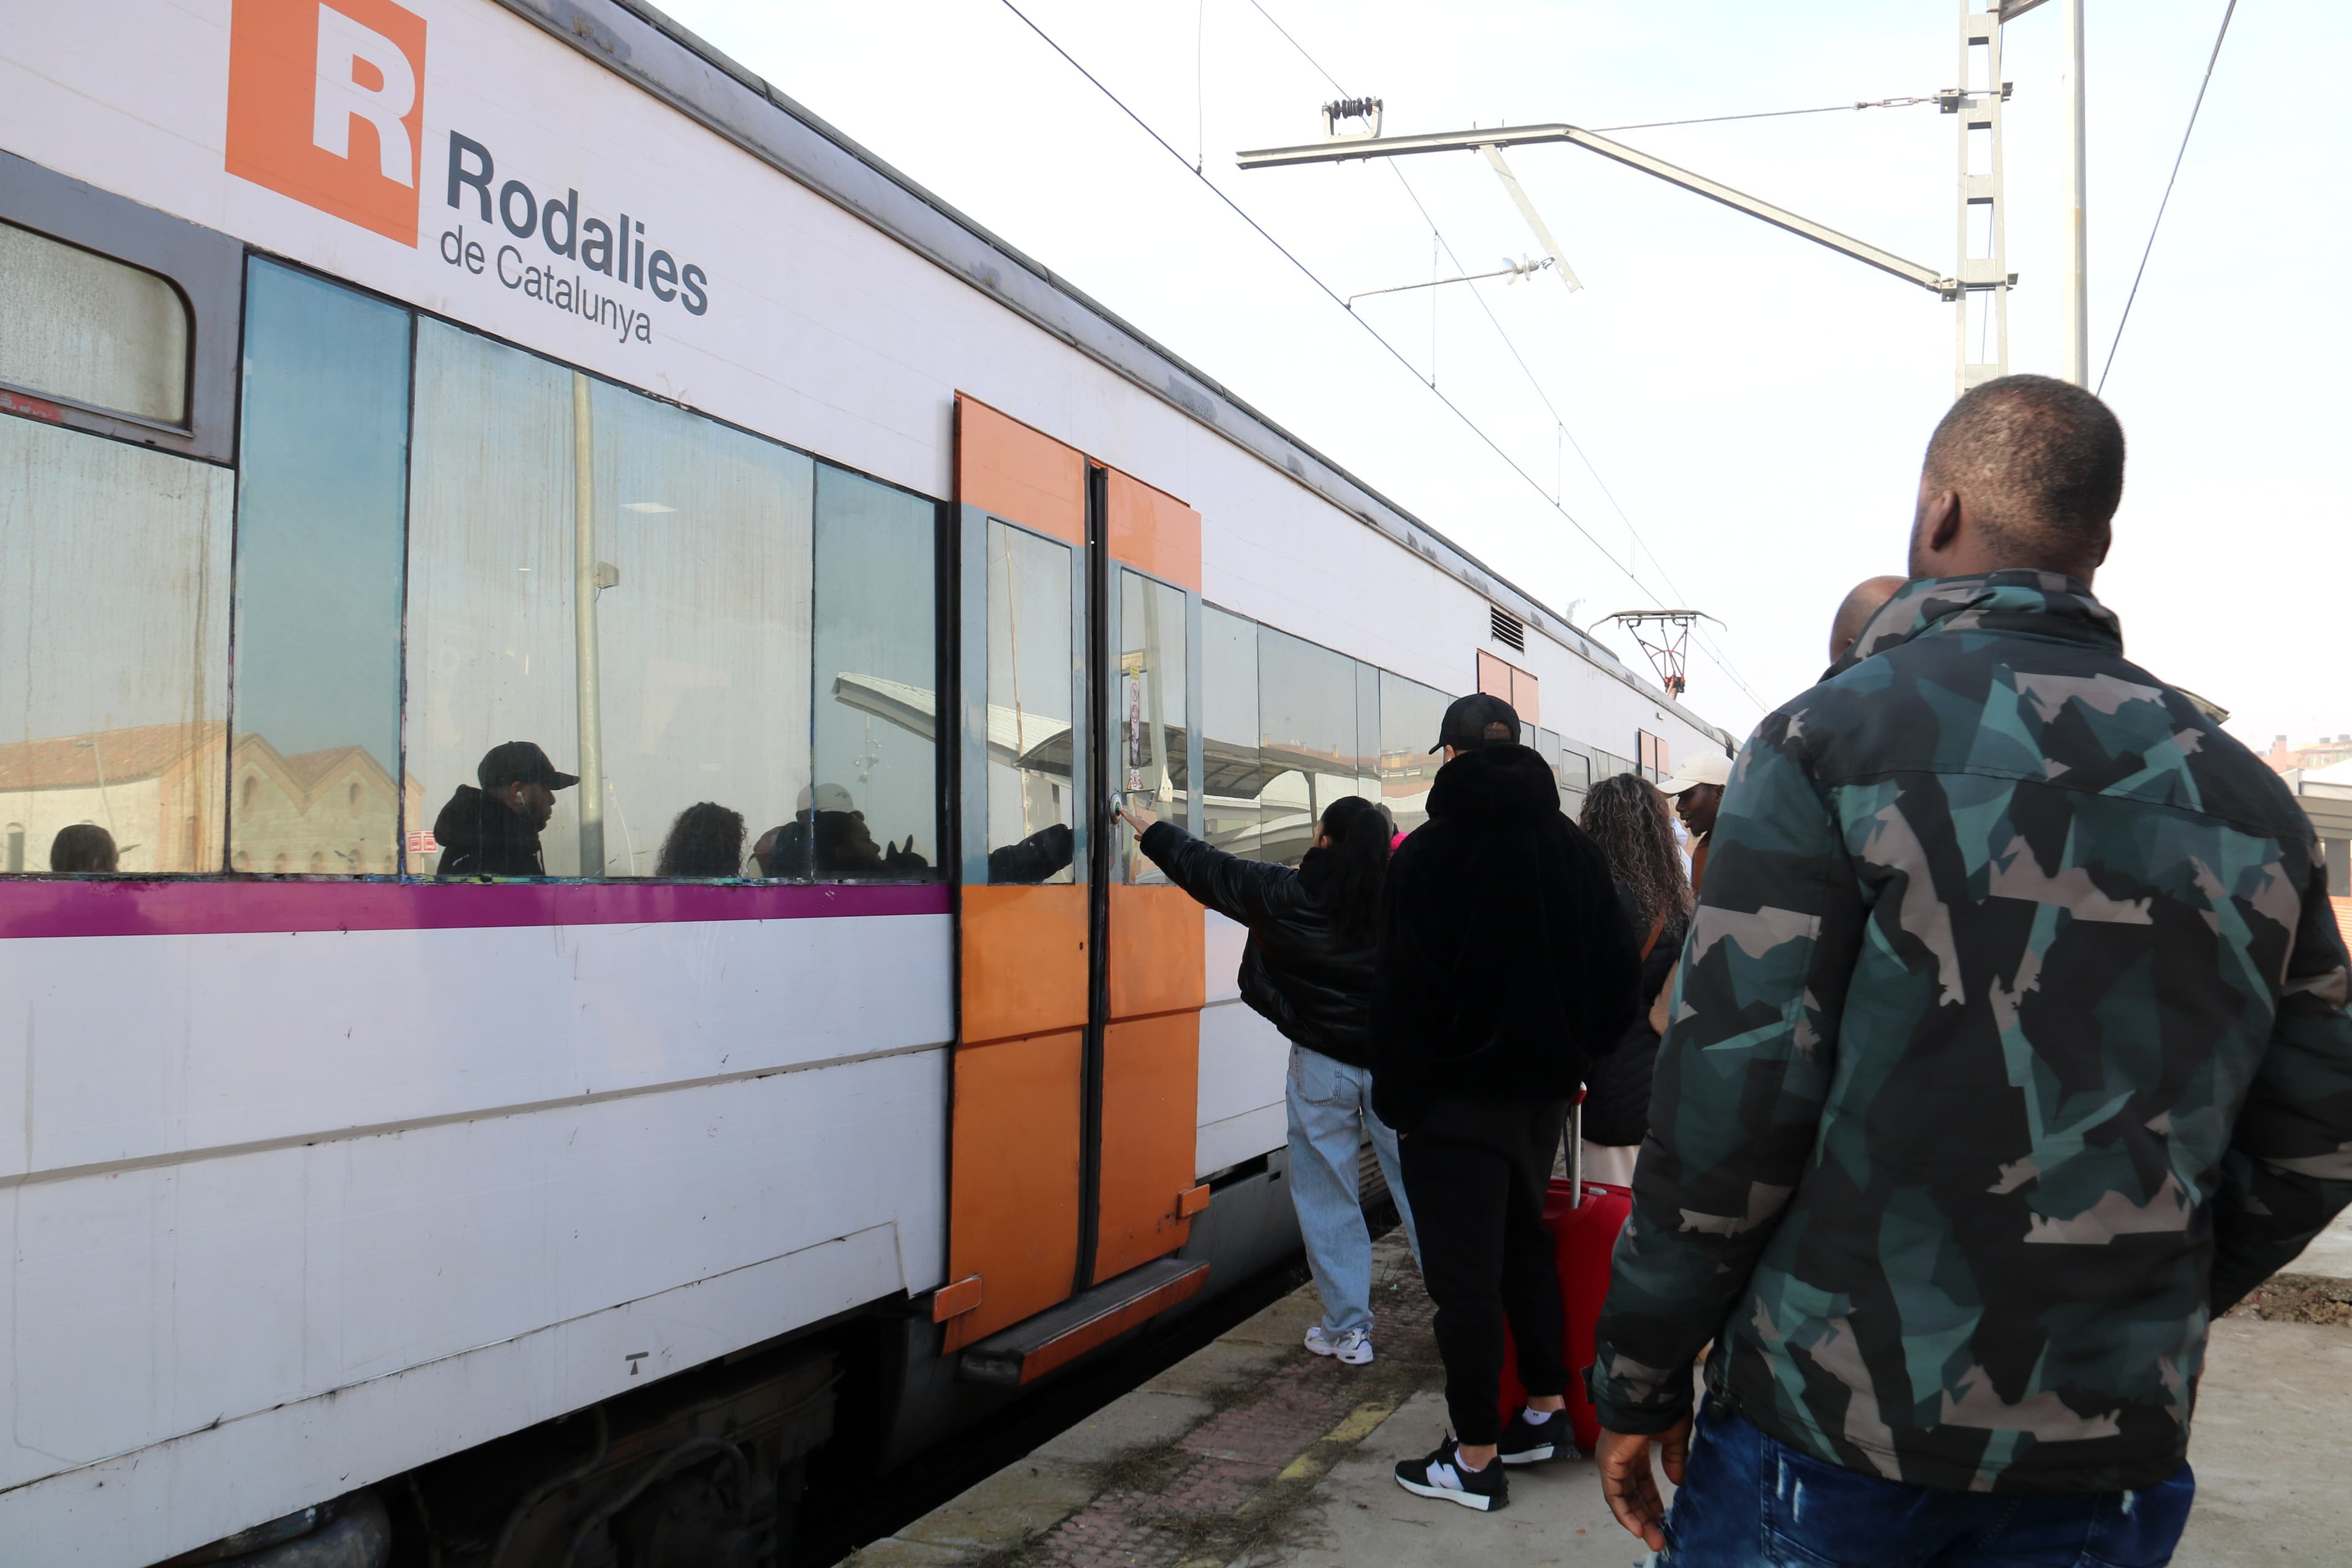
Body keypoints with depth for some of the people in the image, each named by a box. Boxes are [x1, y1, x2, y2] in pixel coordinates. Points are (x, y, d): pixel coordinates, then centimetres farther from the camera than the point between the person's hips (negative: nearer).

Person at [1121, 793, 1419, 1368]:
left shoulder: (1289, 895, -9)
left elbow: (1211, 872, 3)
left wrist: (1154, 833, 16)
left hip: (1323, 1063, -2)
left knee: (1328, 1199, 9)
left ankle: (1348, 1329, 13)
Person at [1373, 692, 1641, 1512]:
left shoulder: (1426, 853, -11)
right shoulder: (1573, 847, 5)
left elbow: (1402, 988, -12)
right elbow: (1617, 971, 7)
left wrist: (1396, 1096, -5)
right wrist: (1579, 1057, 14)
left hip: (1456, 1095, -6)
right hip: (1545, 1086, 6)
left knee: (1465, 1274, 0)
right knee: (1524, 1242, 22)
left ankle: (1476, 1459, 8)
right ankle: (1546, 1411, 31)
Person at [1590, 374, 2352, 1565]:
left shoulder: (1830, 738, -10)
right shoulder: (2245, 796, 5)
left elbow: (1728, 1104, -16)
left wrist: (1637, 1379, -6)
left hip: (1830, 1421, -4)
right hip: (2111, 1450, 4)